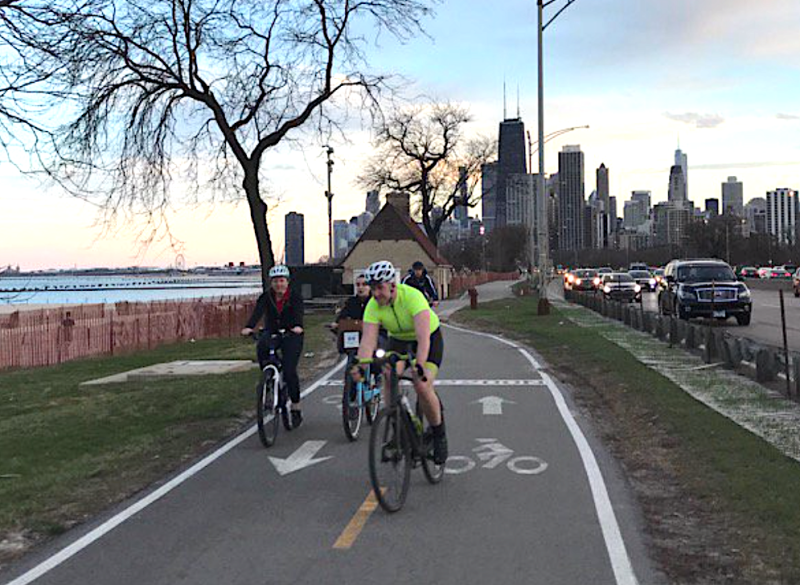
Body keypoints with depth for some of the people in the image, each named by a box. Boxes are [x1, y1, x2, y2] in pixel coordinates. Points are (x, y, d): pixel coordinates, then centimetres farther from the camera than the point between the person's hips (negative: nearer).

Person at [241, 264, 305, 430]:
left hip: (291, 335, -2)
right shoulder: (266, 297, -2)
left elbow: (298, 312, -27)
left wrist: (298, 326, -49)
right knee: (261, 346, -32)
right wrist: (249, 327, -40)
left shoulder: (295, 296, -8)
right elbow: (258, 312, -20)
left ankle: (296, 408, 1)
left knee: (289, 371, -14)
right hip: (272, 333, 3)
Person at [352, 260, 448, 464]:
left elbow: (423, 337, -44)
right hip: (398, 340, 4)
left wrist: (419, 366, -58)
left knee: (422, 386, -21)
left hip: (429, 339, -4)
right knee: (389, 380, -18)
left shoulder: (413, 297, -35)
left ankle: (439, 435, 2)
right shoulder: (373, 306, -22)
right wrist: (361, 366, -49)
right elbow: (368, 340, -30)